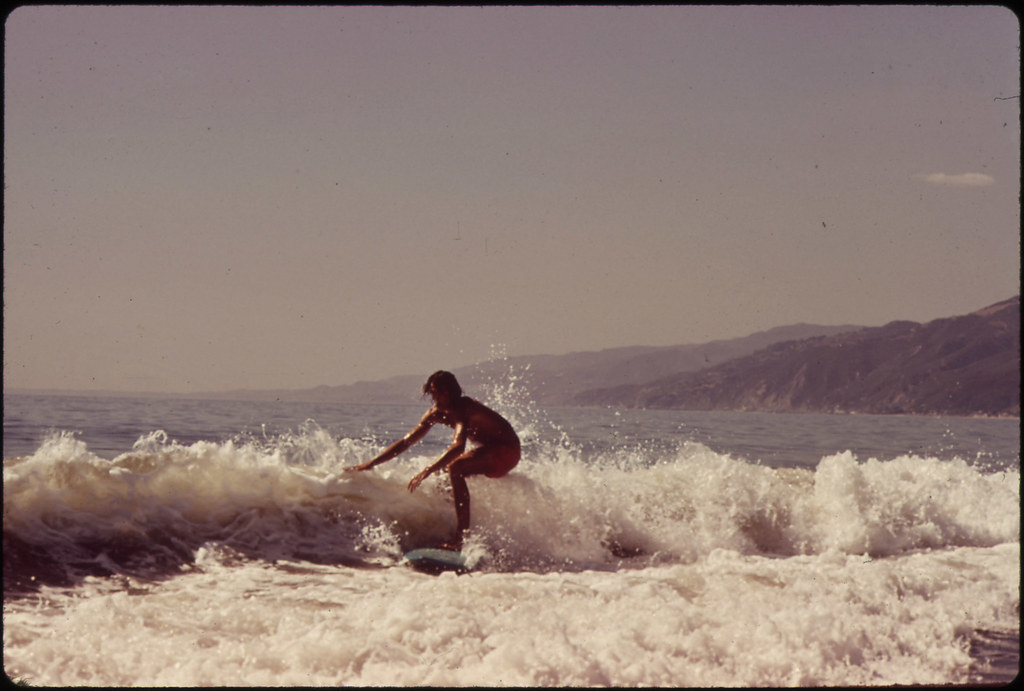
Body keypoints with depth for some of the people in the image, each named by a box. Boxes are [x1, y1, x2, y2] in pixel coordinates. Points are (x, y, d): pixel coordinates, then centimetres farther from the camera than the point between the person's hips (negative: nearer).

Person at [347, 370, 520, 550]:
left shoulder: (463, 409, -27)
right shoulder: (436, 413, 0)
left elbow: (458, 447, -42)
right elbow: (406, 441, 5)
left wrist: (428, 470, -51)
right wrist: (370, 464, 1)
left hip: (507, 450, -10)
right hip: (488, 448, 10)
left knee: (455, 469, -30)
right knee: (440, 471, 16)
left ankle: (462, 537, -35)